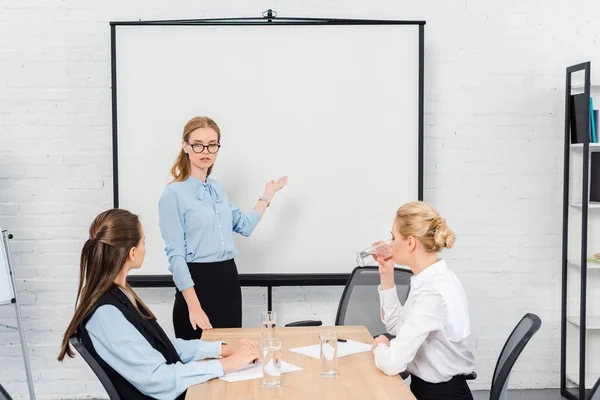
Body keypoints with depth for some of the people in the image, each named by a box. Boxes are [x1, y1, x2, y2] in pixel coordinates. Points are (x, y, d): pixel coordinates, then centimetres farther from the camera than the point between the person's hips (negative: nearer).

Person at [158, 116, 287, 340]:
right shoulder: (174, 193, -10)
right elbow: (175, 254, -15)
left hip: (228, 278, 7)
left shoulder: (216, 188, 12)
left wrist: (268, 195, 23)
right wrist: (194, 306, -21)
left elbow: (244, 226, 26)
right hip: (198, 281, -7)